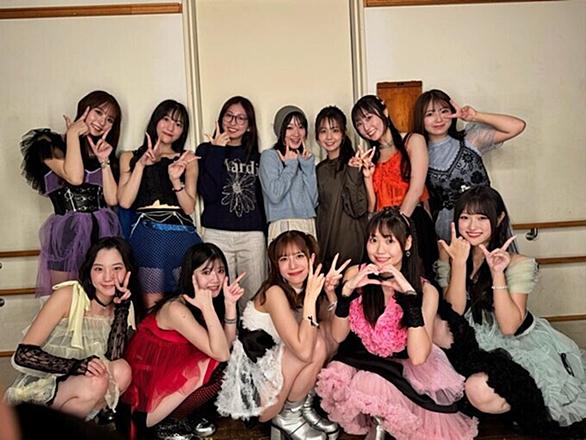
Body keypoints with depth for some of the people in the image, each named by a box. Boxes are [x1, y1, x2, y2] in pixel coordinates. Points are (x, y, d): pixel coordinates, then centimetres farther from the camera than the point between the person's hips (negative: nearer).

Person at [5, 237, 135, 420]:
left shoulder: (120, 305, 0)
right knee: (97, 382, -31)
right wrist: (76, 365, -30)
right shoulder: (68, 295, -14)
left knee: (122, 370, -23)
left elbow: (112, 358, -14)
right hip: (36, 390, -5)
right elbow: (23, 354, -17)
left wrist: (122, 306, -19)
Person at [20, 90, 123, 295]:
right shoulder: (50, 143, 5)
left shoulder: (105, 152, 18)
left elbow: (112, 199, 6)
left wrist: (104, 161, 1)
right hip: (68, 233, -3)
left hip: (105, 231, 4)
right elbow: (74, 177, -15)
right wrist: (73, 134, -5)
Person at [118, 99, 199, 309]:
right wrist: (141, 164, -4)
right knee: (152, 308, -3)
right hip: (148, 235, -1)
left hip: (182, 235, 1)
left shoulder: (187, 159, 18)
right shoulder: (130, 157, 17)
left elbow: (189, 207, 8)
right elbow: (124, 202, 2)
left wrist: (175, 179, -8)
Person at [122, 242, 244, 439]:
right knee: (214, 365, -21)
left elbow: (227, 345, -9)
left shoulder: (208, 302, -2)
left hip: (174, 373, 8)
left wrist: (230, 304, -18)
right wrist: (207, 308, -34)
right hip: (147, 382, -8)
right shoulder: (177, 309, -27)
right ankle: (154, 421, -10)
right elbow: (221, 354, -29)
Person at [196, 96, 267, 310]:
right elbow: (209, 193, -7)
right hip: (217, 234, -2)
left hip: (253, 235, 2)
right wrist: (217, 151, -6)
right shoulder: (206, 150, 8)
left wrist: (266, 235, 6)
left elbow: (263, 198, 14)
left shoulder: (256, 156, 14)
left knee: (254, 298, 1)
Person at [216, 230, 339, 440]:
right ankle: (288, 416, -3)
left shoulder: (303, 290, 1)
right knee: (317, 345, -22)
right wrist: (311, 298, -29)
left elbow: (334, 341, -4)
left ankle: (304, 407, 6)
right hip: (252, 380, -8)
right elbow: (304, 351, -31)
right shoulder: (274, 292, -22)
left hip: (274, 365, 8)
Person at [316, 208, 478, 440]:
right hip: (361, 361, 2)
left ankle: (381, 418, 4)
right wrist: (348, 289, -25)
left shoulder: (426, 290, -15)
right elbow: (338, 336, -10)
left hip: (404, 369, -1)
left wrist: (410, 295, -33)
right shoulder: (355, 274, -10)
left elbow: (418, 357, -25)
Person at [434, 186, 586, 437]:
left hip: (522, 345, -4)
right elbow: (454, 312, -12)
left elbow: (509, 326, -20)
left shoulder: (518, 264, -13)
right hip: (477, 345, 5)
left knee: (481, 390, -31)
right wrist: (459, 262, -22)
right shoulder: (449, 255, -3)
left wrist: (497, 274, -28)